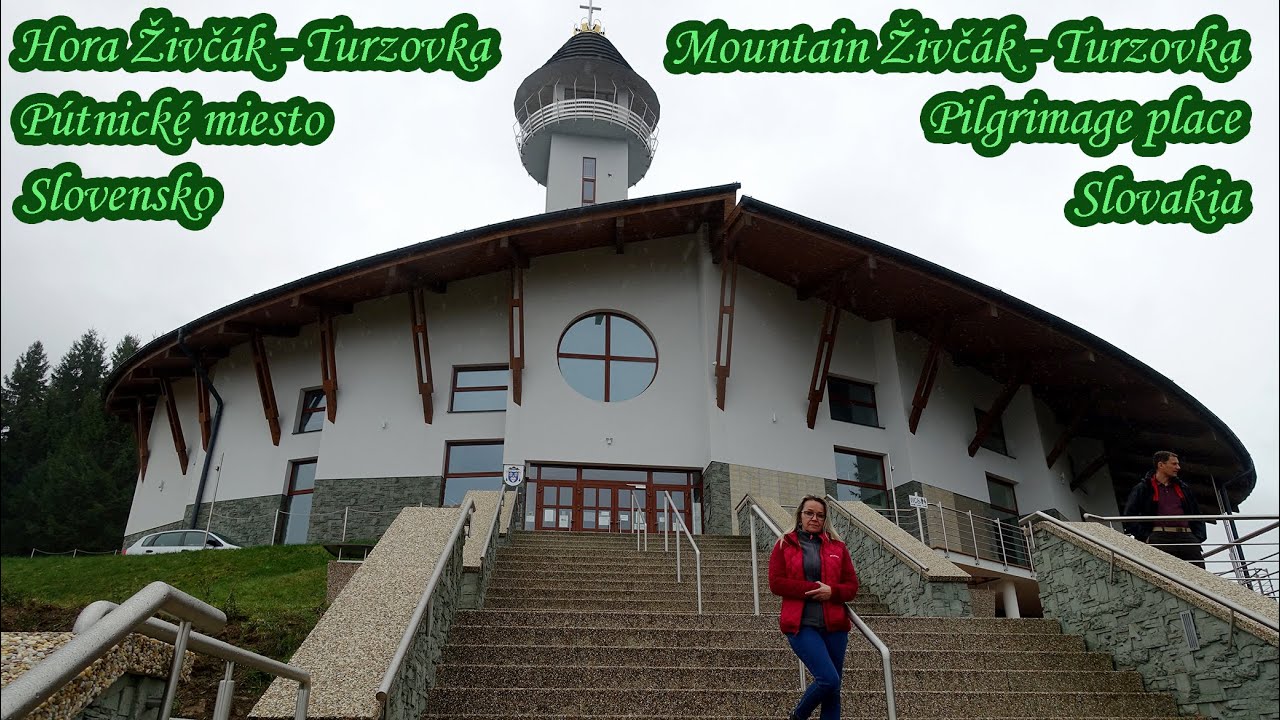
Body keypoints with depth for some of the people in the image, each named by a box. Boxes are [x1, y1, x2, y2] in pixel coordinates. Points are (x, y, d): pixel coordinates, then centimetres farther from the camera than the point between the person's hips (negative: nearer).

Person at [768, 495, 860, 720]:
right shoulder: (784, 545, 5)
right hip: (801, 625, -4)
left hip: (834, 625, 4)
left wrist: (831, 591, -12)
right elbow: (776, 583, -4)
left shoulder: (837, 548, 13)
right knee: (829, 679, -17)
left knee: (834, 691, 5)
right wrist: (814, 589, -12)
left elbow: (852, 586, 10)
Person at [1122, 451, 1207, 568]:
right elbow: (1129, 516, 4)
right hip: (1160, 538, -5)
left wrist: (1198, 537, 11)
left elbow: (1197, 515, 28)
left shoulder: (1183, 488, 27)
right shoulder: (1143, 488, 11)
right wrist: (1146, 537, -7)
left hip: (1186, 536, 5)